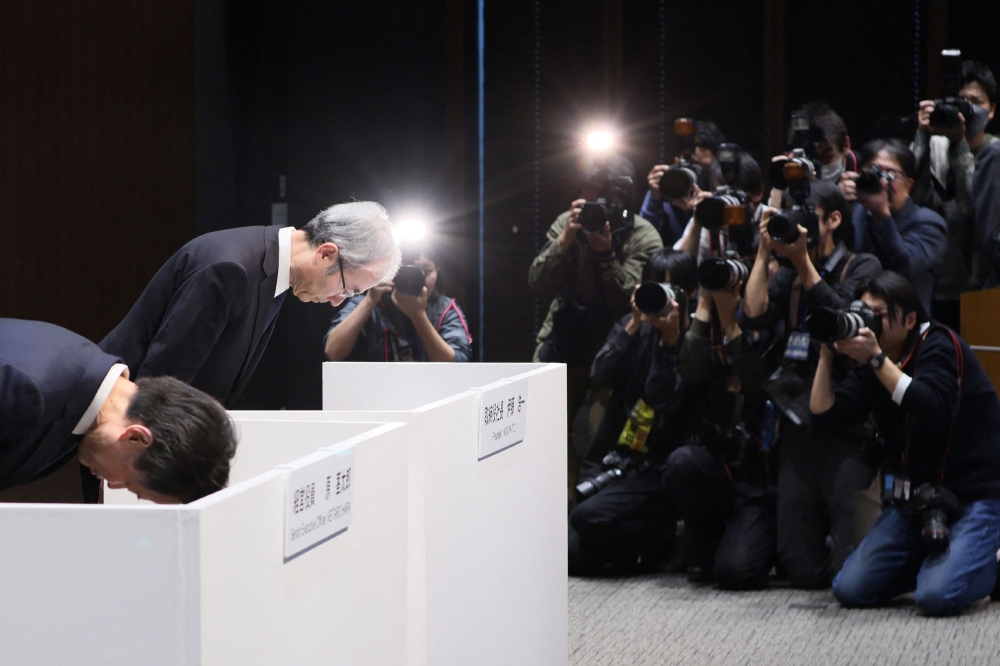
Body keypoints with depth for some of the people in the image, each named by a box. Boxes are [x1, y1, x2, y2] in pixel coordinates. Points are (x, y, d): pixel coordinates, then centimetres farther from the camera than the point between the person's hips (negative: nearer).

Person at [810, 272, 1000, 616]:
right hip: (914, 498, 7)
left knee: (937, 597, -27)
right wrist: (828, 353, -9)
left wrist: (877, 358, -29)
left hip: (972, 496, -6)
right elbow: (824, 413, 0)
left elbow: (933, 411, -27)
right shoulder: (871, 367, 9)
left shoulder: (938, 344, -10)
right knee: (850, 590, -8)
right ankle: (933, 561, 14)